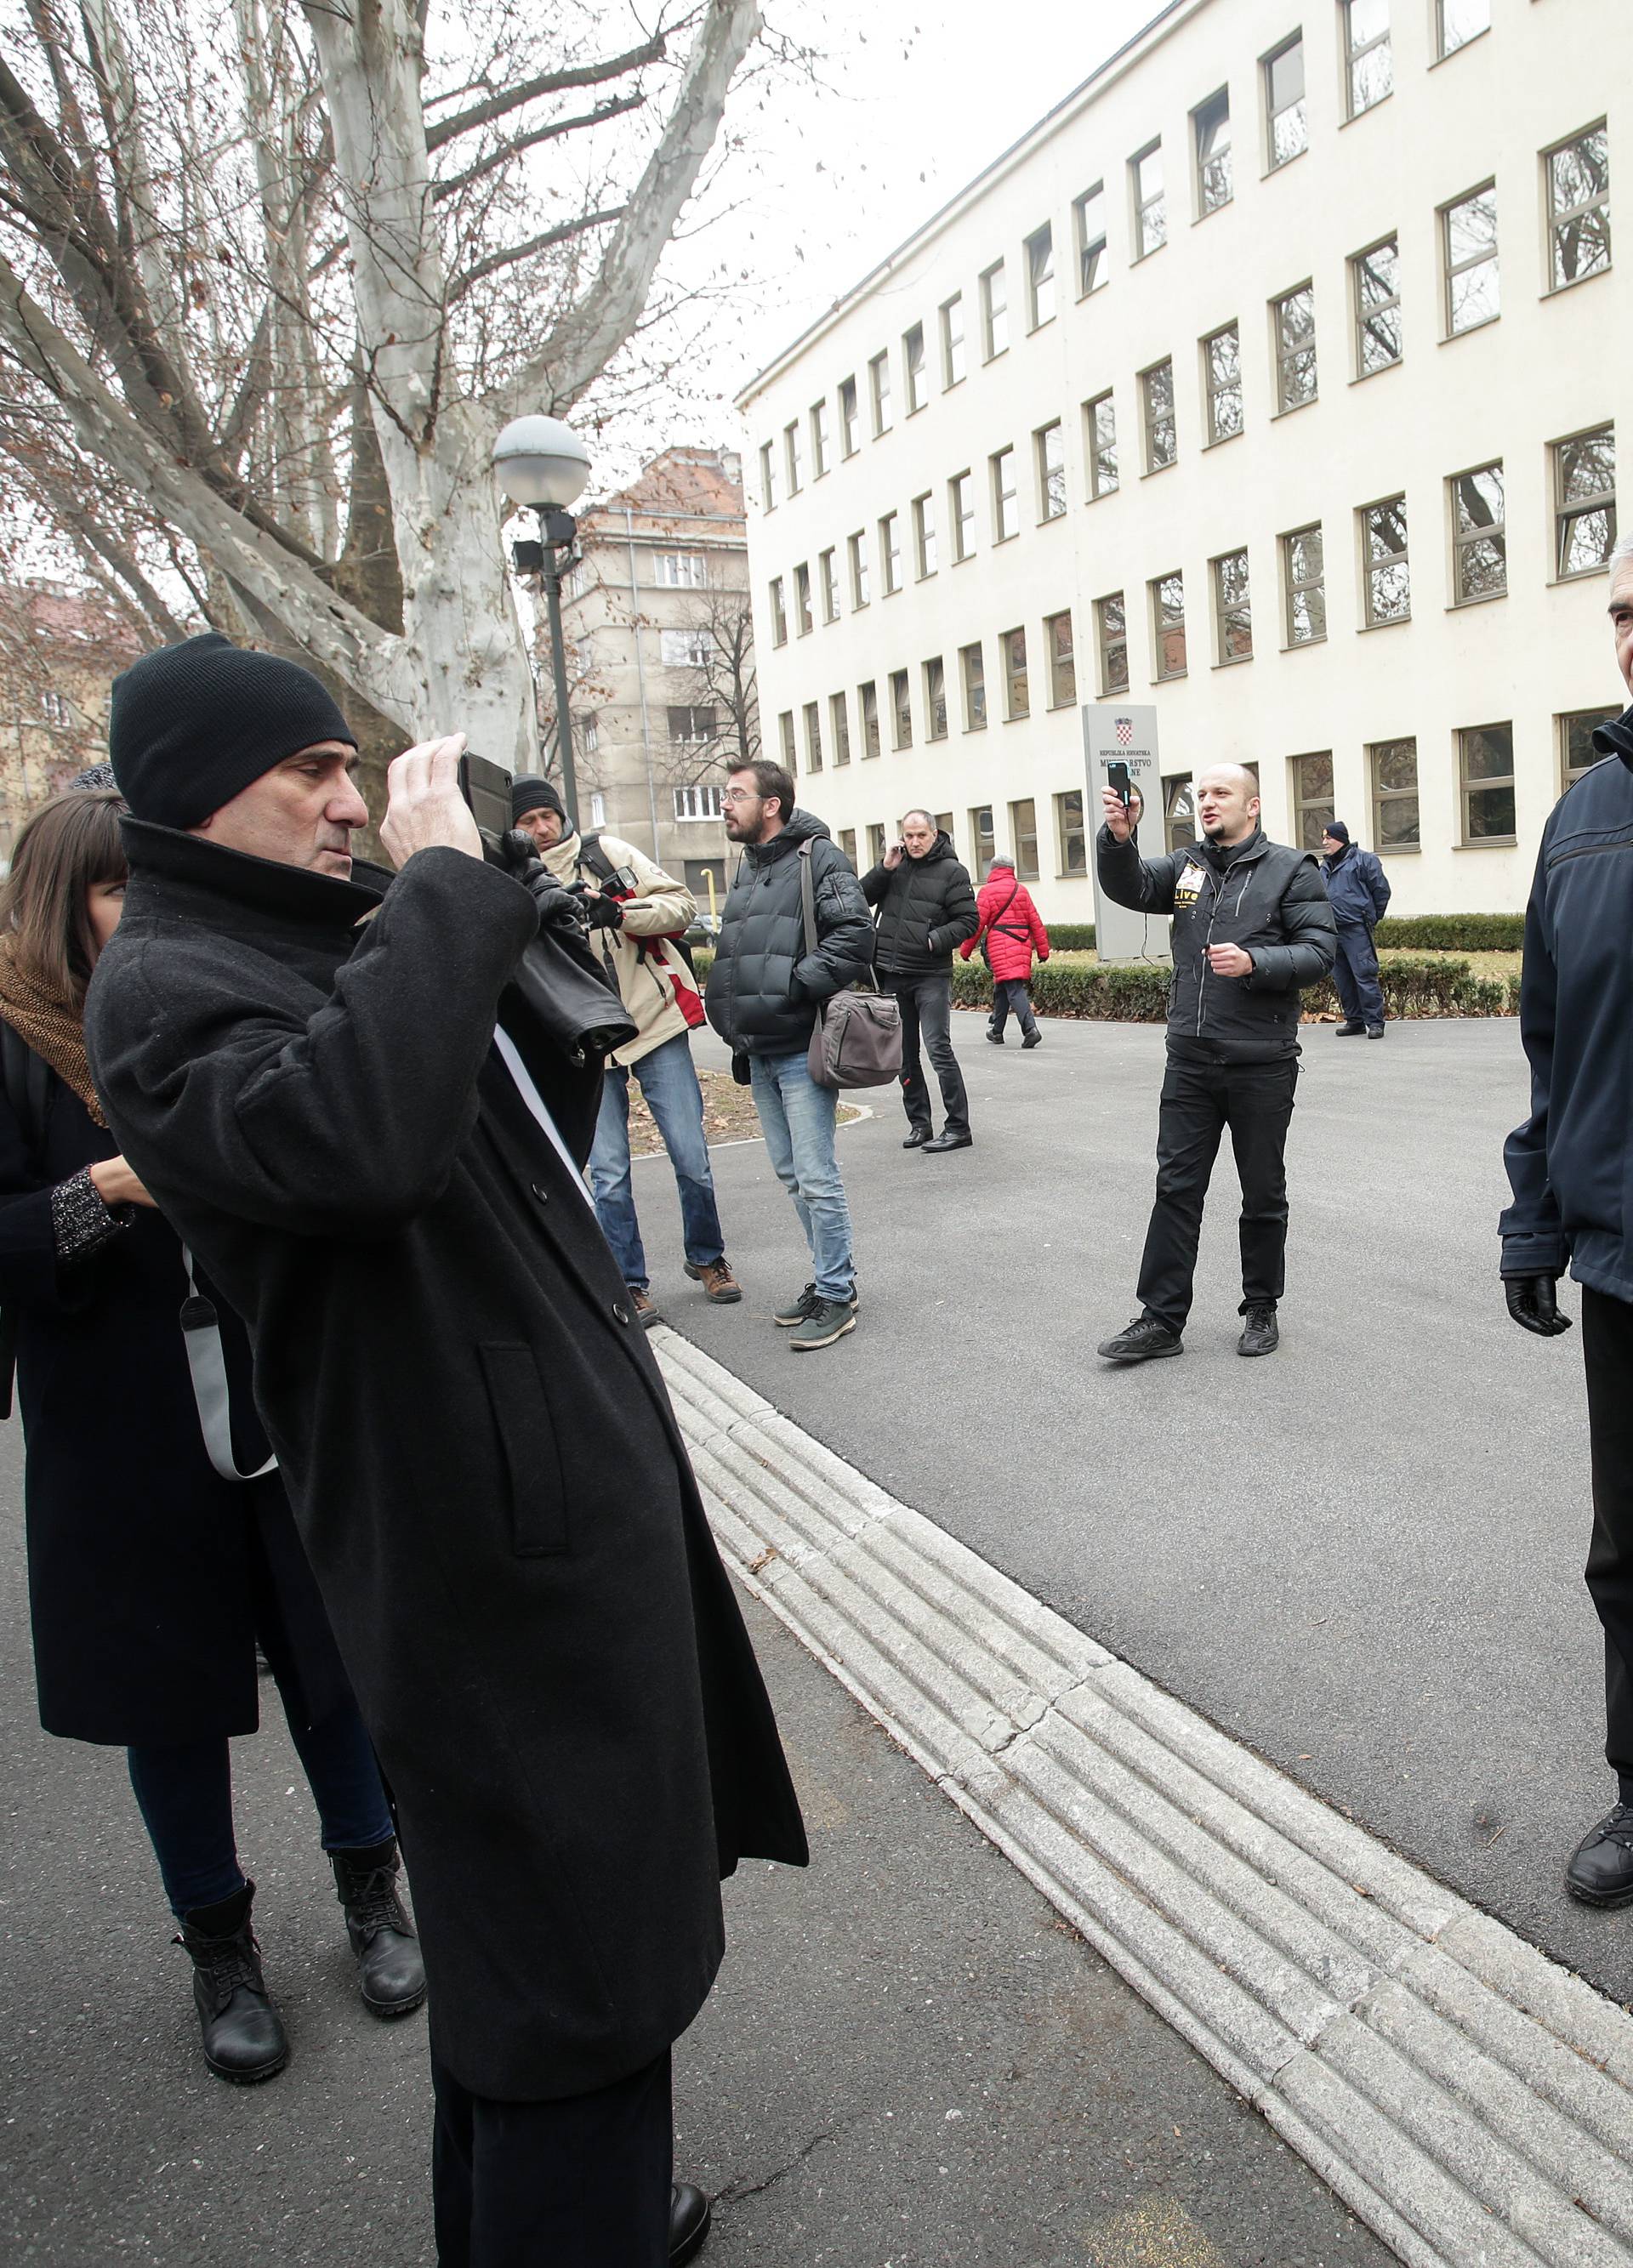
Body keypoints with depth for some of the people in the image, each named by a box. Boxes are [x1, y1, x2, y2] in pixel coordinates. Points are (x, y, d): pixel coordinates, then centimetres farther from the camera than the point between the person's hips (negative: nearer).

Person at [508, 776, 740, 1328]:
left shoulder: (607, 852, 4)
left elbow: (680, 903, -2)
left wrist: (618, 913, -17)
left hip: (655, 1023, 0)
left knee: (692, 1158, 3)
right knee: (608, 1174, 1)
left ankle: (706, 1258, 26)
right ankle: (629, 1285, 17)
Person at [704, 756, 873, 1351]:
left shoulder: (818, 858, -7)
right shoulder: (746, 869, 18)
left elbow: (854, 940, -18)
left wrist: (792, 985, -21)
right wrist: (737, 1031, 15)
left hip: (802, 1048, -9)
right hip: (759, 1051, 9)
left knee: (815, 1178, -5)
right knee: (791, 1174, 14)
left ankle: (836, 1296, 6)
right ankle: (829, 1279, 26)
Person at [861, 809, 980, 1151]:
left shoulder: (951, 871, -3)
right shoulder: (895, 865, 10)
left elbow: (969, 920, -5)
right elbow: (861, 898, 7)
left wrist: (937, 939, -18)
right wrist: (884, 869, -5)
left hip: (931, 975, -5)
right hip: (892, 974, 6)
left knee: (938, 1048, -11)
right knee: (904, 1054, 10)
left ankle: (958, 1127, -5)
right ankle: (919, 1123, 20)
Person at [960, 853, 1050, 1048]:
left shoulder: (988, 891, -1)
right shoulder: (1022, 890, 14)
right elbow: (1035, 922, 13)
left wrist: (965, 950, 5)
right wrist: (1043, 949, 17)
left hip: (1000, 947, -5)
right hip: (1022, 945, 6)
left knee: (1014, 989, -10)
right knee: (1001, 988, 17)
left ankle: (1030, 1028, -25)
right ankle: (996, 1032, 25)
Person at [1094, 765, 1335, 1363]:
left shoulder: (1291, 869, 0)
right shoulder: (1185, 866, 11)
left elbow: (1318, 952, -7)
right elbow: (1128, 887, -6)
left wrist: (1253, 961, -22)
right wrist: (1118, 836, -24)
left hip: (1262, 1061, -3)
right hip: (1190, 1059, 3)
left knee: (1263, 1195, 10)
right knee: (1176, 1189, 3)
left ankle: (1261, 1308, 26)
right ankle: (1162, 1319, 9)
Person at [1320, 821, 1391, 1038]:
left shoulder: (1364, 860, -2)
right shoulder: (1324, 866, 17)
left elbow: (1381, 890, 0)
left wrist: (1372, 917, 3)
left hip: (1356, 929, -7)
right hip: (1332, 930, 7)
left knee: (1364, 975, -10)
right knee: (1342, 978, 9)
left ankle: (1375, 1022, -6)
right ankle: (1354, 1020, 18)